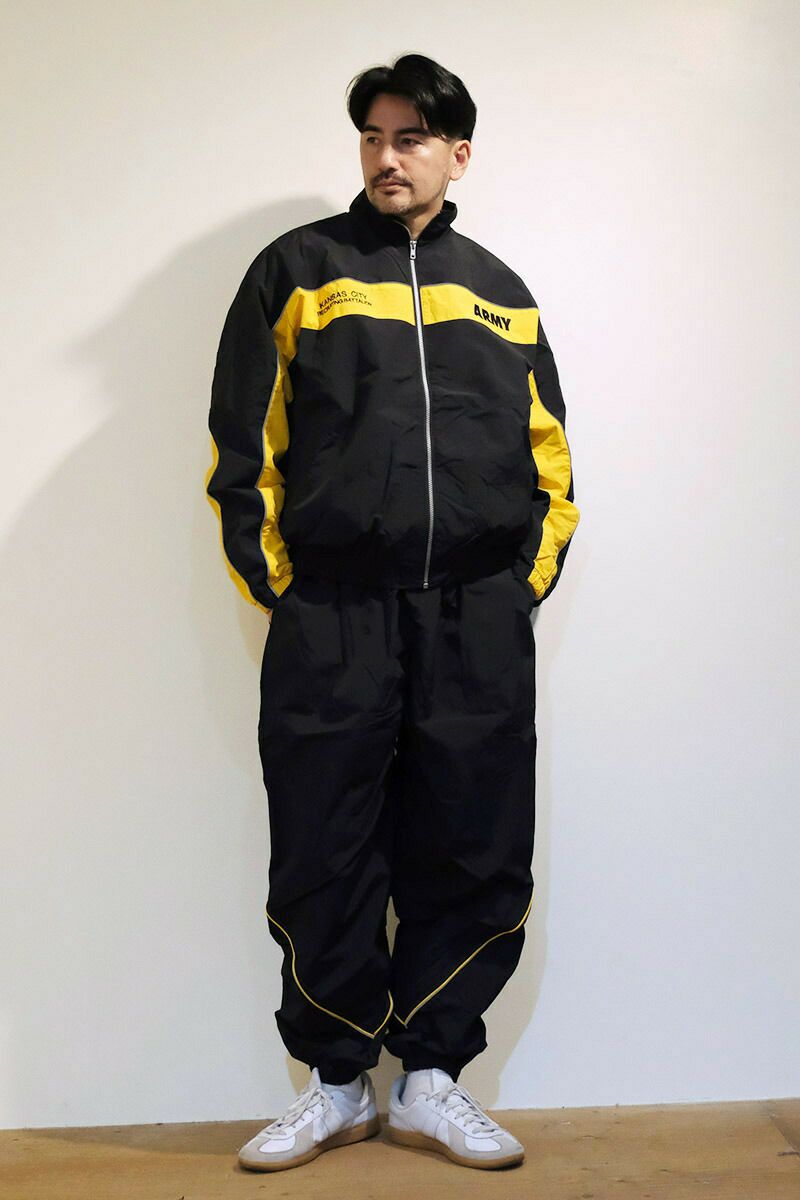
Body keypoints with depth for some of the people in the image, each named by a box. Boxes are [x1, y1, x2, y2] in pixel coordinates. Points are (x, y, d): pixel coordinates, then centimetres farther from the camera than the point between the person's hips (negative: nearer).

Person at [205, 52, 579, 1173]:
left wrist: (524, 586, 6)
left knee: (475, 860, 4)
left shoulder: (500, 294, 17)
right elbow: (243, 449, 5)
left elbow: (550, 459, 18)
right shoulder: (297, 269, 9)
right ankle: (338, 1083, 22)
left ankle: (430, 1079, 22)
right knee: (324, 862, 3)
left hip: (479, 626, 2)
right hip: (331, 619, -2)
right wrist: (280, 589, -2)